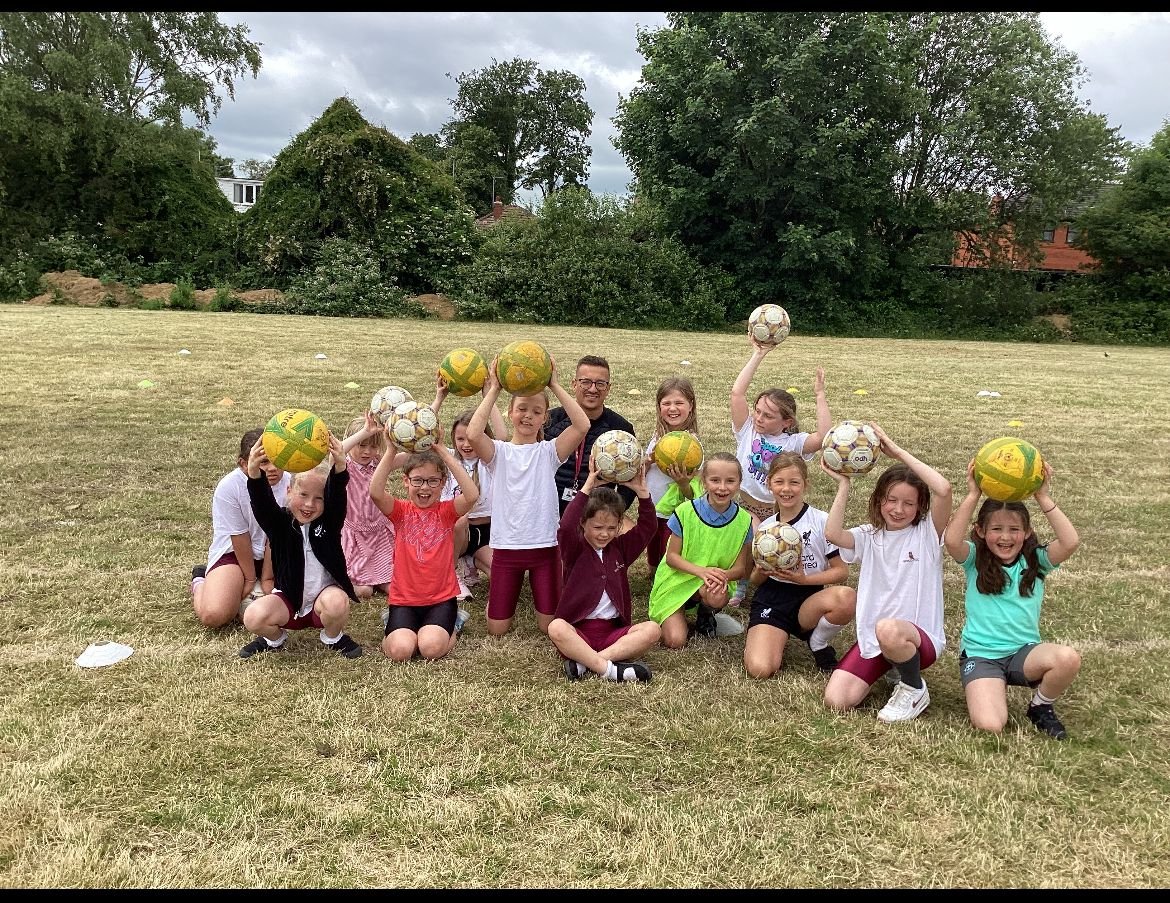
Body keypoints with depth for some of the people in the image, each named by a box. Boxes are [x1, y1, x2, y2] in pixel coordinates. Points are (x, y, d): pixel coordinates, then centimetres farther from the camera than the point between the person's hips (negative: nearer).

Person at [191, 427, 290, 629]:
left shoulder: (289, 484, -18)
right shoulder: (228, 487, -23)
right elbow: (239, 538, -15)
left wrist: (267, 578, -11)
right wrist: (250, 578, -7)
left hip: (274, 555, 3)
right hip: (233, 552, -3)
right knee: (214, 615, -22)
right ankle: (200, 582, 13)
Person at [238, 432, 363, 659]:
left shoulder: (329, 521, -7)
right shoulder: (280, 523, -7)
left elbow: (337, 496, -28)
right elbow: (262, 503, -27)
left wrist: (339, 467, -51)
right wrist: (254, 473, -50)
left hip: (324, 594, -1)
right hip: (289, 600, 1)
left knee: (337, 602, -34)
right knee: (254, 617, -26)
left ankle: (333, 638, 1)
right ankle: (274, 639, 10)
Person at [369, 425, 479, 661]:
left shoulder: (446, 511, 0)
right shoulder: (400, 511, 1)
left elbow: (472, 495, -23)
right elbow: (375, 492, -21)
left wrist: (442, 450, -23)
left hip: (441, 598, 0)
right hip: (404, 599, 1)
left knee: (432, 648, -24)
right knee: (400, 650, -23)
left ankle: (453, 625, 10)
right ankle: (395, 627, 13)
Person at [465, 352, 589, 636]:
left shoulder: (549, 451, 0)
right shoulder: (499, 451, -1)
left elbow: (582, 425, -17)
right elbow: (473, 434, -23)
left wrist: (555, 386, -14)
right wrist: (493, 390, -16)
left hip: (545, 546, 0)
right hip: (506, 546, 0)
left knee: (550, 625, 5)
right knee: (497, 629, 7)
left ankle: (537, 594, 37)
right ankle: (506, 594, 38)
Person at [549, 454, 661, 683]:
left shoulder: (620, 548, 13)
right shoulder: (575, 550, 0)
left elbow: (648, 526, 5)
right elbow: (566, 527, -21)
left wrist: (641, 491, -8)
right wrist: (588, 487, -24)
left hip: (613, 631, 4)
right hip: (578, 631, -4)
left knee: (652, 629, -24)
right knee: (556, 628, -36)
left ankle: (585, 662, -29)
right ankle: (609, 669, -38)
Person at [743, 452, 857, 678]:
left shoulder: (821, 521, -3)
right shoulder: (764, 527, 7)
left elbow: (841, 571, -2)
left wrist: (803, 579, -16)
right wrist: (761, 572, -9)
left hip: (807, 601, -1)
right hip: (770, 600, 1)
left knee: (846, 597, -35)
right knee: (759, 670, -25)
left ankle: (819, 644, -4)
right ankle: (776, 638, 11)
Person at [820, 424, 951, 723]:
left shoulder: (927, 532, -3)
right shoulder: (869, 536, 6)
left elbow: (944, 489, -22)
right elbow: (833, 533, -16)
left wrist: (898, 451, -16)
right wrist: (844, 484, -10)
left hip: (920, 637, -4)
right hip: (871, 638, 4)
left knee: (889, 630, -40)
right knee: (836, 701, -15)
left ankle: (915, 691, -7)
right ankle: (889, 668, 14)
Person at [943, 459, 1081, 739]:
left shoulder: (1035, 561, 3)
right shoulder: (975, 560, 0)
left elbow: (1070, 542, -15)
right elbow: (951, 540, -22)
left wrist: (1043, 498, -15)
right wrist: (973, 495, -21)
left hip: (1024, 652, 2)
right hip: (980, 655, -2)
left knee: (1069, 658, -31)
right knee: (989, 725, -25)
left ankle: (1041, 707, 1)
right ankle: (997, 690, 12)